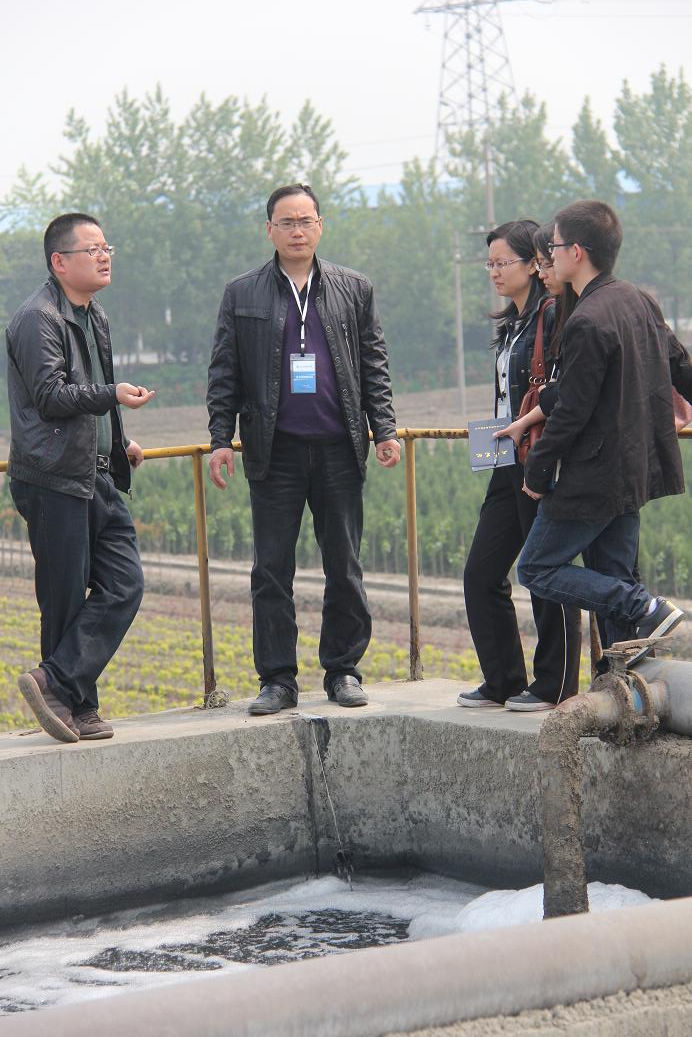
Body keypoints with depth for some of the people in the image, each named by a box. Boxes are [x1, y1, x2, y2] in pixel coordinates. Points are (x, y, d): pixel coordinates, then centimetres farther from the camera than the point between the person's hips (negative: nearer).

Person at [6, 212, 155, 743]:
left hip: (97, 477, 9)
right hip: (54, 479, -9)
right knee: (66, 598, -4)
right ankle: (78, 707, 4)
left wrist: (119, 443, 22)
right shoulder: (38, 318, -11)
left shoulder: (95, 316, 19)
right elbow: (50, 396, -19)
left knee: (124, 584, -1)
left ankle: (58, 686, -1)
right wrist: (113, 394, -28)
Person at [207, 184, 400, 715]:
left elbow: (375, 366, 11)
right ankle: (278, 679, 6)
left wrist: (384, 431, 2)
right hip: (275, 451, -1)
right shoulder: (242, 295, 7)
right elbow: (224, 374, 7)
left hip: (338, 450, 1)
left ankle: (344, 671, 15)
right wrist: (221, 440, -1)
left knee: (345, 566, 5)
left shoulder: (354, 289, 10)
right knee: (272, 570, 0)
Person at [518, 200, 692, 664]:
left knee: (537, 569, 2)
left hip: (594, 478, -9)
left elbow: (571, 411, -18)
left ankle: (644, 610, -10)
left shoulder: (588, 322, -20)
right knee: (611, 577, 13)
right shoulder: (641, 302, 6)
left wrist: (537, 472, -8)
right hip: (637, 469, 9)